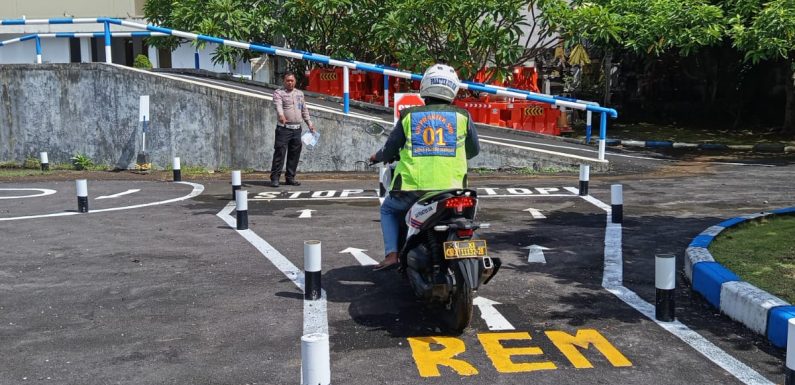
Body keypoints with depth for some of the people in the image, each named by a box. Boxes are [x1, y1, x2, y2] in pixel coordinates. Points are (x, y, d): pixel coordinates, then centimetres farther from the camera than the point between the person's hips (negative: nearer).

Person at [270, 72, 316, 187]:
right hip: (284, 128, -5)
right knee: (280, 153, -9)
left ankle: (290, 177, 16)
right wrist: (281, 115, -39)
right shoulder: (278, 93, -1)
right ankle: (275, 178, -7)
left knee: (294, 154, 7)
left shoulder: (300, 93, 17)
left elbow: (304, 110, 24)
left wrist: (309, 123, 21)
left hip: (297, 128, 6)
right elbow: (278, 105, -20)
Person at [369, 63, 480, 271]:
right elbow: (473, 149, 17)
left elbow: (390, 149, 10)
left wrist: (377, 157, 33)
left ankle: (392, 254, 11)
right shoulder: (462, 116, 4)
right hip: (451, 188, 1)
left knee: (388, 209, 29)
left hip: (413, 187, 0)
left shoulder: (408, 116, 3)